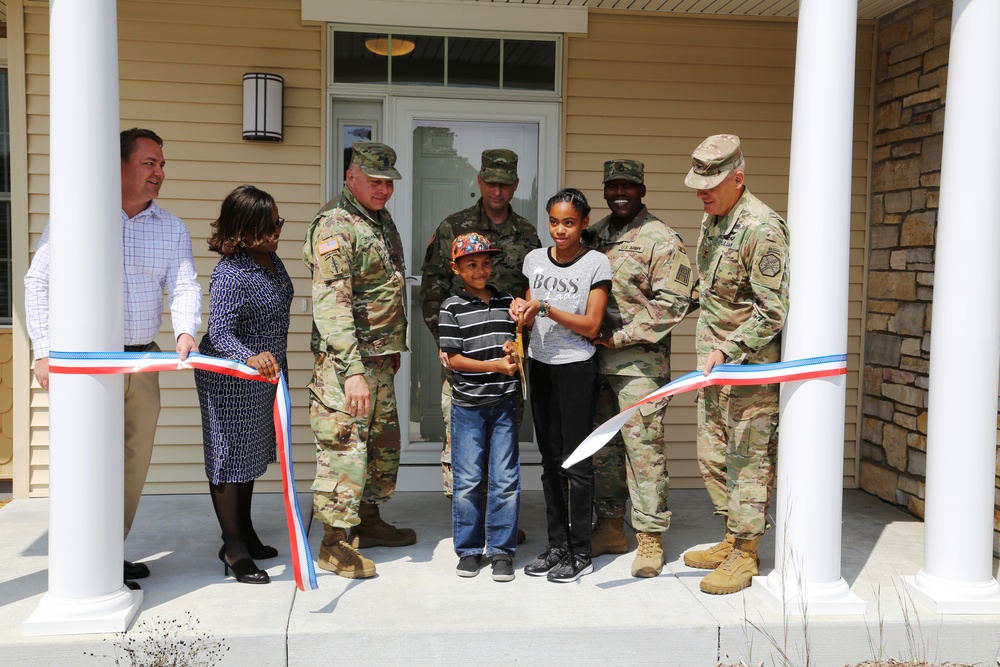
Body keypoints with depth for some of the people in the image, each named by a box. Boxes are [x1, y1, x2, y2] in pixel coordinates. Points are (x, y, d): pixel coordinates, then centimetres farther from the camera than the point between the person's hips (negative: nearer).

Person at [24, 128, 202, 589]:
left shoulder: (173, 229, 9)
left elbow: (184, 286, 2)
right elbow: (38, 282, -1)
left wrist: (185, 331, -19)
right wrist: (44, 352, -8)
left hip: (144, 361, 5)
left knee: (134, 463, 11)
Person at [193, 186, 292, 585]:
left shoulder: (270, 258, 3)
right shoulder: (230, 273, -25)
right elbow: (219, 333, -31)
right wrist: (250, 358, -48)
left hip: (266, 372, 10)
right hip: (230, 378, -9)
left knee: (251, 454, 19)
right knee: (230, 456, 2)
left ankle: (245, 533, 33)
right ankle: (233, 548, 12)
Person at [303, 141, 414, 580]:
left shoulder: (383, 221, 14)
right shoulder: (334, 226, -15)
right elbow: (331, 303, -23)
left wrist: (395, 347, 23)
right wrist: (352, 370, -29)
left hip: (380, 358, 9)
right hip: (346, 362, -9)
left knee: (384, 442, 17)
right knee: (344, 447, -4)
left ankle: (369, 521, 32)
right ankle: (335, 543, 7)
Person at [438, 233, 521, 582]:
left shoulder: (507, 301, 8)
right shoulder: (452, 307, -3)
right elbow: (454, 358, -7)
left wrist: (513, 352, -6)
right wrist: (497, 365, -14)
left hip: (504, 400, 3)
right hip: (468, 403, -3)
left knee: (505, 479, 3)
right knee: (468, 480, 3)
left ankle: (501, 550, 14)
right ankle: (469, 549, 18)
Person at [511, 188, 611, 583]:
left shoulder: (595, 264, -6)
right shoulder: (535, 260, 8)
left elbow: (591, 326, -11)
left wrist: (545, 308, -18)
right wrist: (522, 311, -8)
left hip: (576, 369, -5)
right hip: (540, 366, 5)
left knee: (576, 461, -2)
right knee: (551, 461, 11)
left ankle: (581, 553, 7)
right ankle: (557, 545, 20)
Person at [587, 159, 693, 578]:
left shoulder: (661, 239, -5)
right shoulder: (595, 236, 15)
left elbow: (672, 303, -12)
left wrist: (620, 335, -13)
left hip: (639, 360, -6)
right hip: (594, 358, 7)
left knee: (644, 447, -4)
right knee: (601, 447, 12)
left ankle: (650, 536, 5)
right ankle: (610, 527, 24)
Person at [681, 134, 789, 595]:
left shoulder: (762, 229, -18)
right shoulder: (711, 219, 11)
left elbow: (772, 312, -20)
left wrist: (727, 351, -26)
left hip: (751, 363, -9)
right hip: (715, 357, 9)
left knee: (747, 457, -2)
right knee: (711, 453, 15)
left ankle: (745, 555, 9)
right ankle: (731, 539, 29)